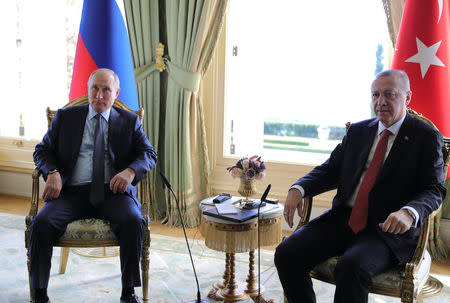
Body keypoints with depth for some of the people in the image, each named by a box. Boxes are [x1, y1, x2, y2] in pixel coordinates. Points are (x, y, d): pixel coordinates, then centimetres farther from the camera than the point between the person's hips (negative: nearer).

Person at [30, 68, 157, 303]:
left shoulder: (129, 121, 14)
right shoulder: (65, 117, 15)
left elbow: (149, 154, 7)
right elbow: (42, 150, 14)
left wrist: (130, 171, -15)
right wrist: (52, 173, -9)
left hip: (113, 191, -1)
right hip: (72, 192, 1)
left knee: (133, 221, -31)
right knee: (42, 223, -26)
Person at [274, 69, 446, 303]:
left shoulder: (426, 137, 2)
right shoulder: (358, 131, 16)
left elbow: (434, 190, -6)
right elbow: (330, 169, 14)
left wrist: (409, 212, -29)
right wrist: (298, 189, -6)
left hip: (387, 230, -5)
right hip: (343, 219, 5)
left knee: (352, 266, -34)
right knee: (286, 254, -14)